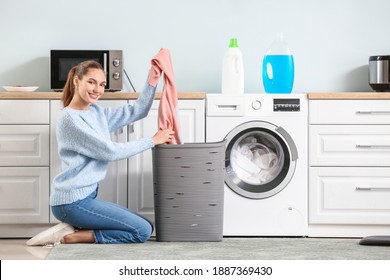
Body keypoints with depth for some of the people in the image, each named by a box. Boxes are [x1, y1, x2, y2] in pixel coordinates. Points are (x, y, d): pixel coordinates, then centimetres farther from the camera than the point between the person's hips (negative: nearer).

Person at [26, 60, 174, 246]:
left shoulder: (97, 112, 12)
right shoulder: (70, 118, -15)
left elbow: (137, 111, 13)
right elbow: (110, 151, -15)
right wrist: (153, 140, -9)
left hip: (86, 197, 9)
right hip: (72, 202, -9)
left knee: (143, 226, 11)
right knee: (142, 231, -10)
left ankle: (74, 228, 4)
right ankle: (69, 237, -8)